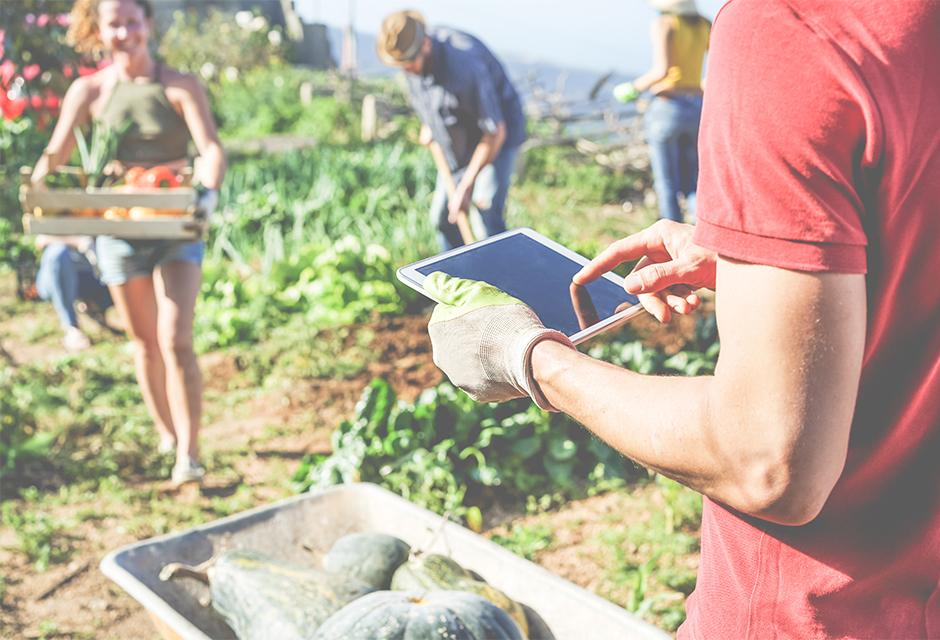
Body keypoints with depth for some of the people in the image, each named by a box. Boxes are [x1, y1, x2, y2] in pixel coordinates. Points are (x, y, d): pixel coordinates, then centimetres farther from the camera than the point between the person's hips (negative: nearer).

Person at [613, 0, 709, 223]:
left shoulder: (664, 23, -9)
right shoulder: (704, 24, 7)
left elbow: (663, 70, -21)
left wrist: (634, 88, -7)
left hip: (667, 107, -5)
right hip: (696, 108, 6)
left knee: (667, 188, 4)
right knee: (691, 186, 12)